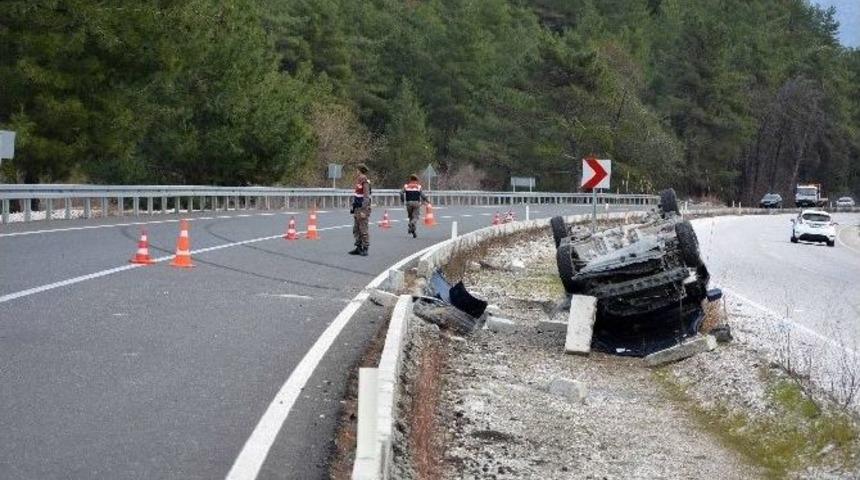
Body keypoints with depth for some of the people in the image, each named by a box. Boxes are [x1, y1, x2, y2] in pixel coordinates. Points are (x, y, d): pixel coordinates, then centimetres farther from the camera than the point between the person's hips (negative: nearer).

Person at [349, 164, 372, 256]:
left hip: (363, 209, -10)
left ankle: (365, 249, -2)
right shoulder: (358, 183, 13)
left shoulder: (365, 183, -16)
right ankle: (358, 248, 19)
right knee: (356, 230, 12)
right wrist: (353, 207, 21)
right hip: (357, 209, 10)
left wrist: (363, 211, -24)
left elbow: (366, 197, -21)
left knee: (363, 230, -6)